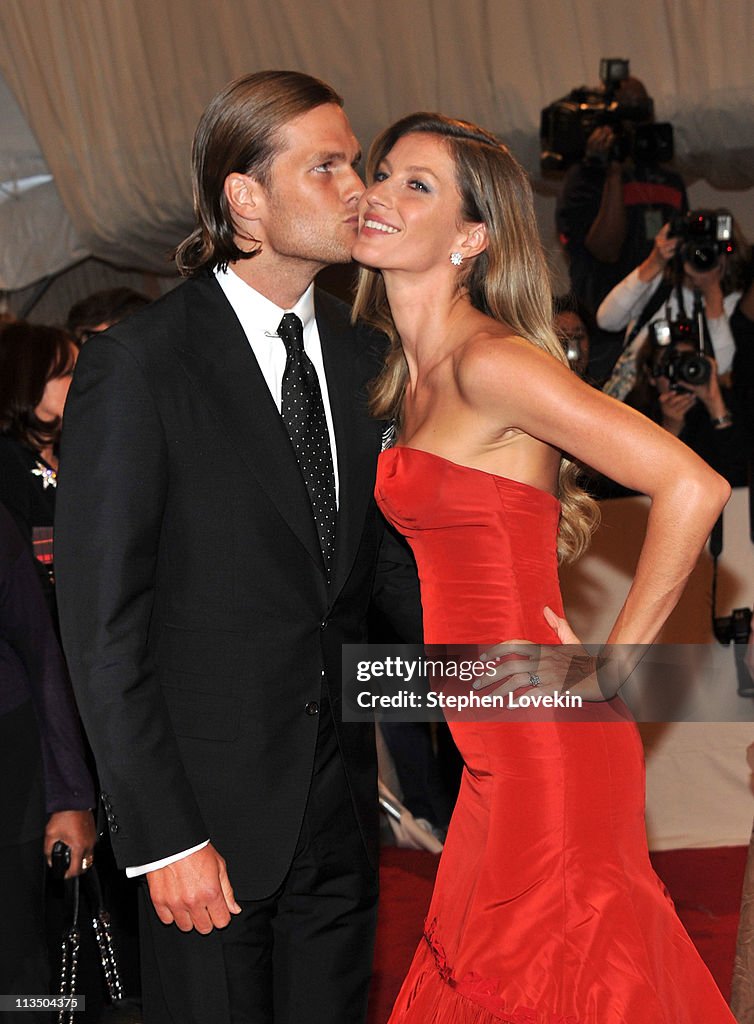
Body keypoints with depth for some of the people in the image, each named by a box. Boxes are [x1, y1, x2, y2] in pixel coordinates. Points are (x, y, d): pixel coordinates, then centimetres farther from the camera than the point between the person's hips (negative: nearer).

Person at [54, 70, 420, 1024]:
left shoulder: (360, 355, 6)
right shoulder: (136, 364, -12)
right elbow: (102, 624, -13)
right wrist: (162, 838, -16)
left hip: (340, 804, 6)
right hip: (210, 816, -5)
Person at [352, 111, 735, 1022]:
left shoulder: (491, 364, -16)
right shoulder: (411, 372, 11)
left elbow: (693, 487, -23)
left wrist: (605, 673, -17)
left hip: (547, 744, -9)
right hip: (500, 748, 9)